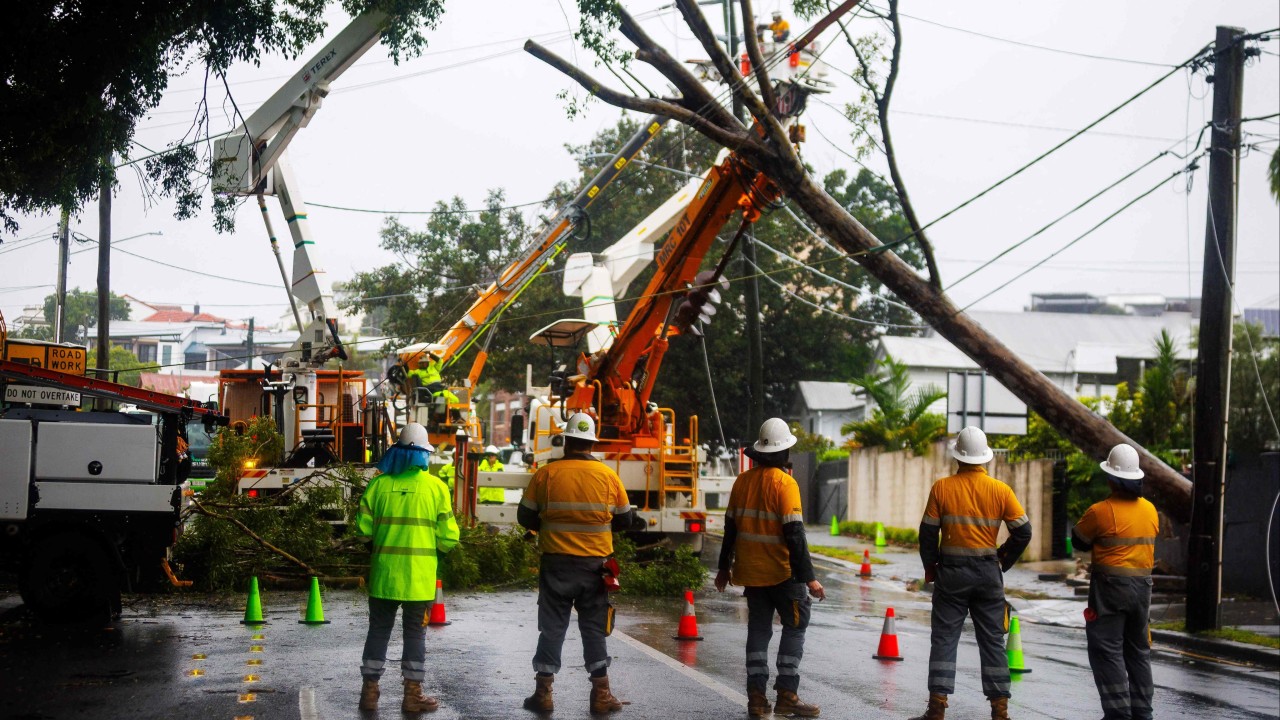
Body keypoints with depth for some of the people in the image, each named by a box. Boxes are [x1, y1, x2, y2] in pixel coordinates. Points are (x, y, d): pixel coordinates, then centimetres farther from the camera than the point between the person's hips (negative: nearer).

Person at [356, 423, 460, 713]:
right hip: (419, 574, -1)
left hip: (384, 571, 1)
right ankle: (412, 694, 10)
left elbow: (363, 529, -2)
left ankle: (370, 692, 15)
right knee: (414, 632, 8)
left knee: (379, 630, 11)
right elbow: (448, 537, -4)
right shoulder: (436, 487, -3)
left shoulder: (379, 483, -2)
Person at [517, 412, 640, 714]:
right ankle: (601, 695, 10)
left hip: (556, 564, -1)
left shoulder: (546, 474, -5)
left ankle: (543, 693, 10)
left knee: (552, 627, 9)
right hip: (595, 564, 1)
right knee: (594, 628, 10)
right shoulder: (608, 475, -3)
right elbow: (625, 520, 5)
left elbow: (526, 517, 2)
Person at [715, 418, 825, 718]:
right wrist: (808, 577, -17)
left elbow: (731, 527, 11)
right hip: (782, 572, -6)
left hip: (751, 571, 6)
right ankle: (786, 694, 1)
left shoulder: (743, 481, 4)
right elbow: (794, 534, -18)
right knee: (794, 626, 6)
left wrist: (725, 567, 21)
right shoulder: (784, 483, -14)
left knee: (758, 630, 11)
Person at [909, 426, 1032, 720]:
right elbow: (1023, 532, -2)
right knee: (992, 641, 8)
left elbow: (928, 533, -3)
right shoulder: (1001, 490, -3)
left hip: (951, 572, -1)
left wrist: (930, 568, 11)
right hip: (988, 574, 1)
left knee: (944, 639, 3)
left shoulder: (942, 488, -6)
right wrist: (1002, 561, 11)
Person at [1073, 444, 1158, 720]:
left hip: (1111, 587, -6)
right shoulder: (1151, 510, 5)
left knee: (1107, 651, -2)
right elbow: (1150, 544, 14)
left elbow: (1079, 540, -2)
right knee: (1138, 651, 15)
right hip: (1143, 586, 6)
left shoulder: (1100, 511, -15)